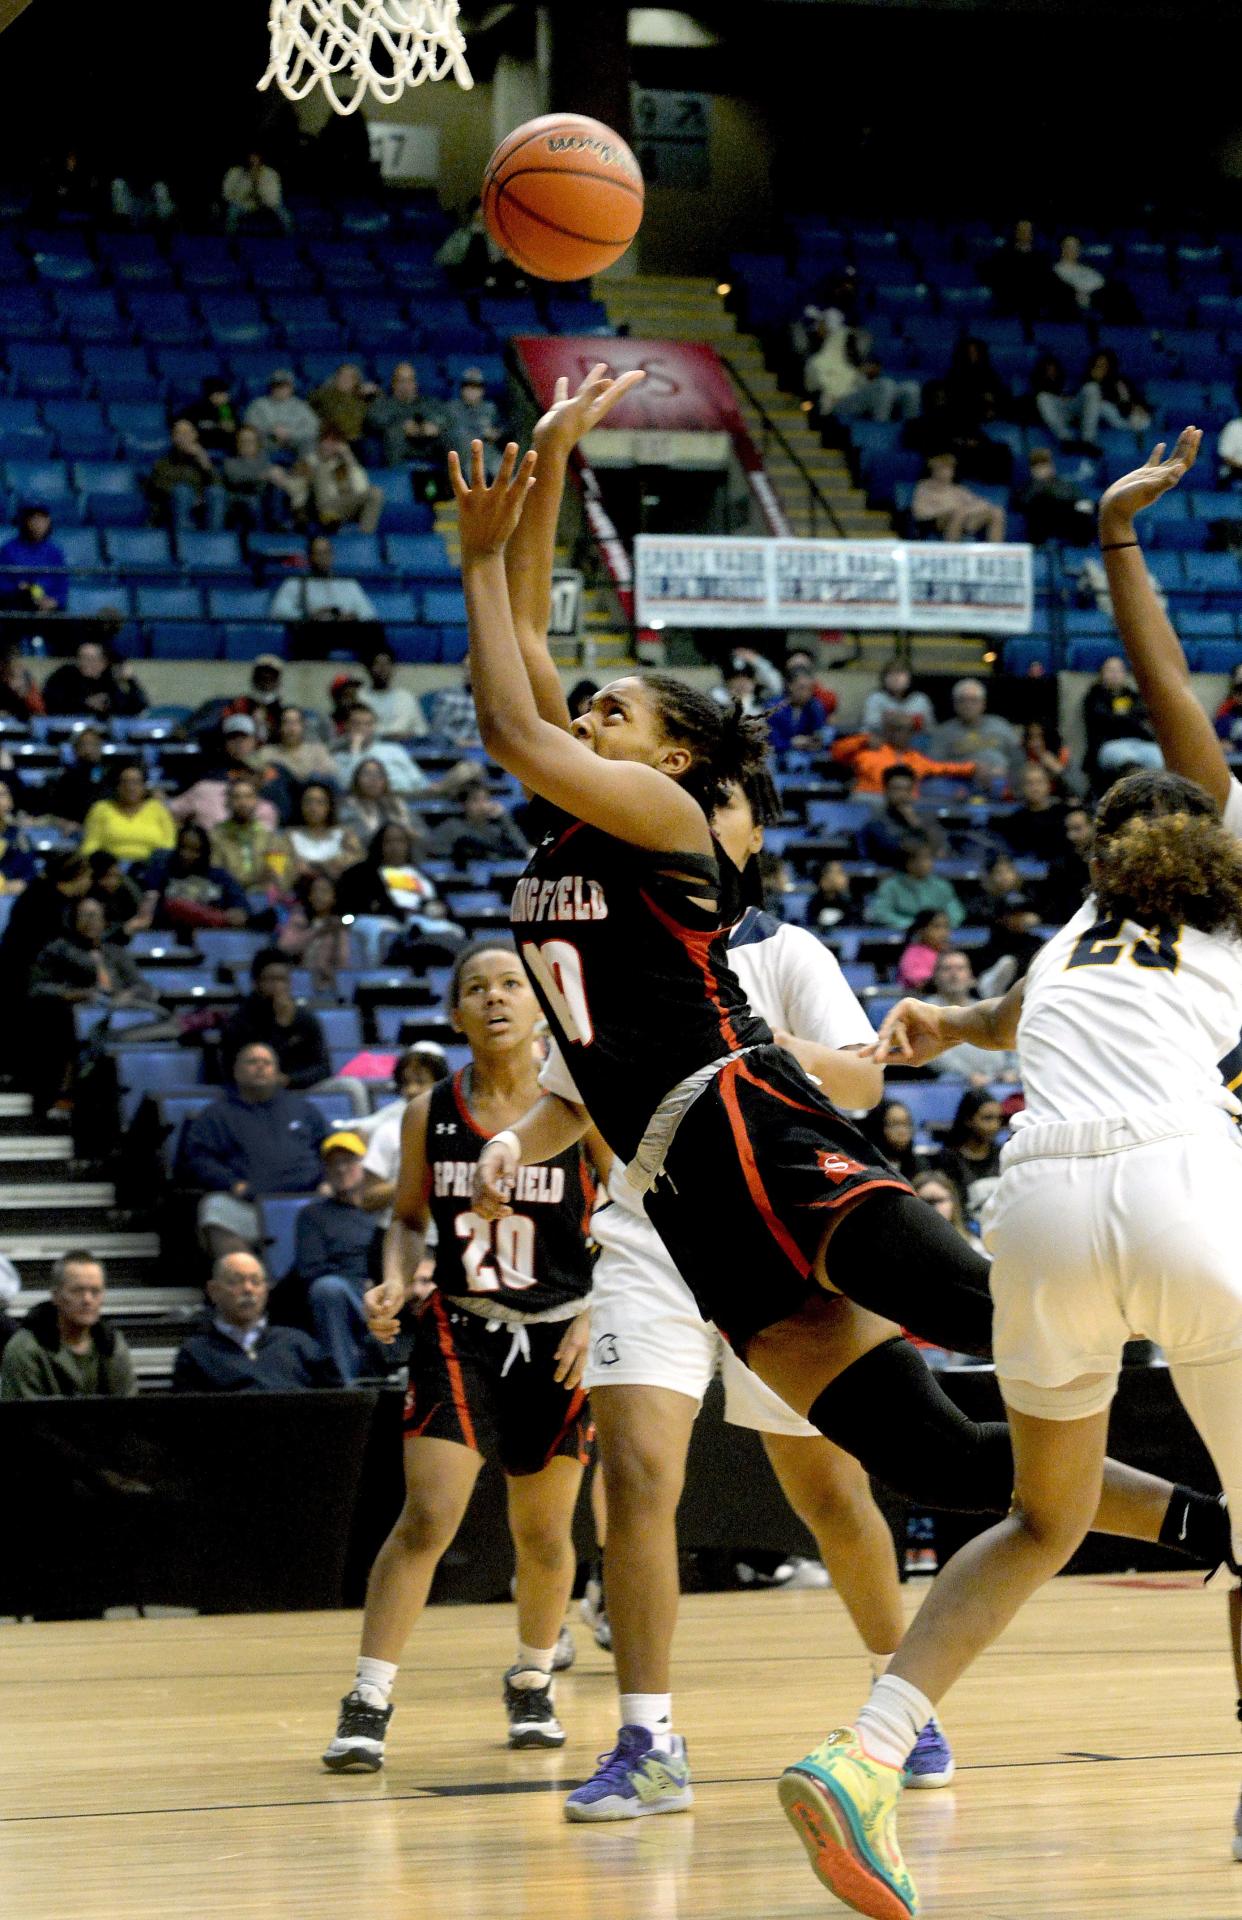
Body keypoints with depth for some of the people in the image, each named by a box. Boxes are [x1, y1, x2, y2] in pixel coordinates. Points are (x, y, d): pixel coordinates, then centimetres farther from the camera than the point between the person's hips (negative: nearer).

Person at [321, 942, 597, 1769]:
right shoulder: (430, 1114, -1)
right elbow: (410, 1218, 13)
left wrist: (596, 1316, -15)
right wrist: (396, 1282, -6)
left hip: (561, 1338, 0)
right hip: (460, 1334, 0)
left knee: (543, 1534, 11)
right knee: (426, 1518, -13)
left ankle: (533, 1683, 35)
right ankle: (368, 1705, -9)